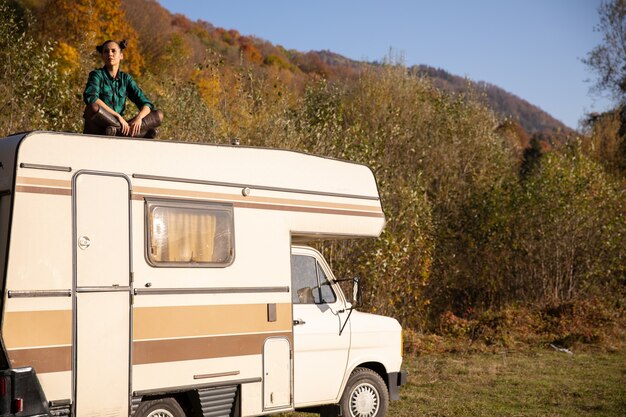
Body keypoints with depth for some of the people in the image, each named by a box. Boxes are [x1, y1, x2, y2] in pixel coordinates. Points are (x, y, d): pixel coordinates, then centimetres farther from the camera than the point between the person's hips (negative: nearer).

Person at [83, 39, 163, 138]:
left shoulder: (125, 78, 11)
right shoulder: (97, 75, -2)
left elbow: (146, 104, 3)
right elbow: (90, 97, -23)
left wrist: (138, 118, -21)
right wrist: (118, 116, -28)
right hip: (96, 132, -5)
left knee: (158, 115, -7)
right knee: (94, 107, -36)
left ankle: (117, 131, -31)